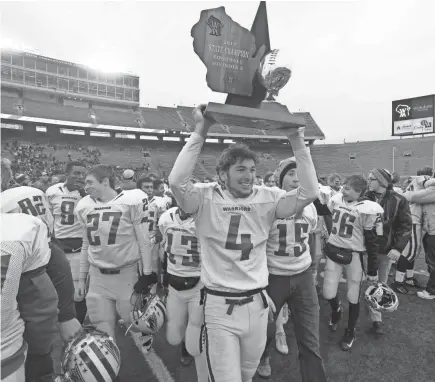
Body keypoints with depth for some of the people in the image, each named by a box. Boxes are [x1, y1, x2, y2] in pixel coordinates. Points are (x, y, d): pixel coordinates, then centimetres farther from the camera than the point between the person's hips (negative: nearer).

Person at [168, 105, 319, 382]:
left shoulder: (267, 198, -4)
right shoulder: (207, 198, -12)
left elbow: (310, 192, -14)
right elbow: (177, 181, -29)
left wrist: (297, 140, -17)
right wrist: (200, 132, -27)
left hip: (257, 303, 4)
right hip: (220, 306, -4)